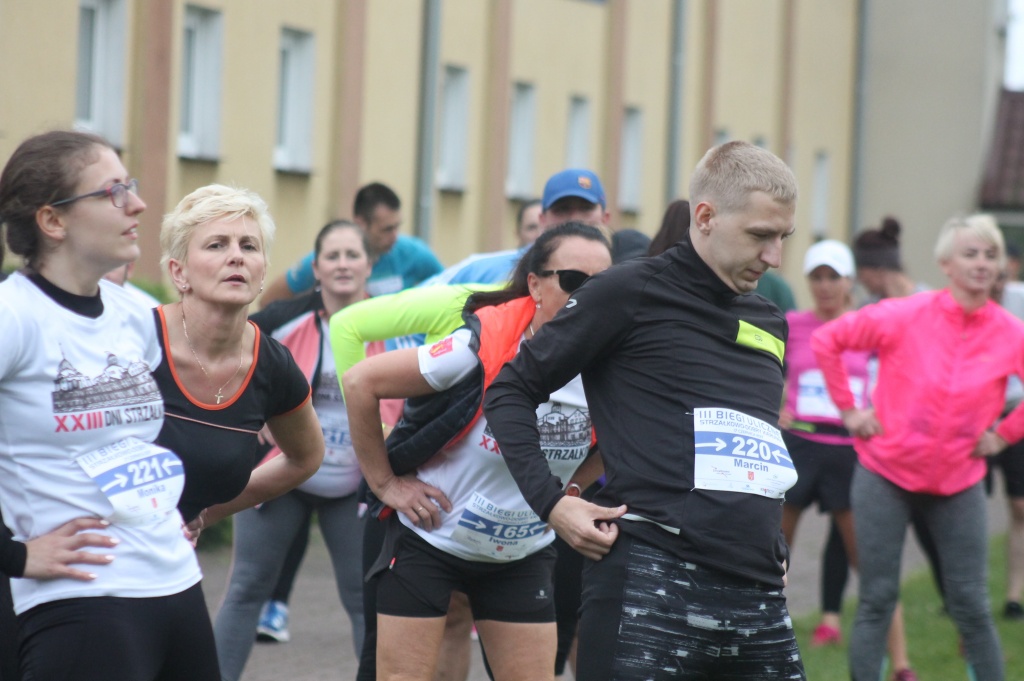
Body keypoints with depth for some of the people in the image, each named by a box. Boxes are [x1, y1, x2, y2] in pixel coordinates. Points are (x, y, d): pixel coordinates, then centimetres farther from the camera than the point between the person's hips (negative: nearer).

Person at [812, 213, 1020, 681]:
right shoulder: (904, 317, -11)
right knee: (877, 599, 3)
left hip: (958, 483, 1)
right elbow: (826, 341, -2)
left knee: (970, 604, 3)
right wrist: (848, 409, -3)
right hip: (887, 471, -1)